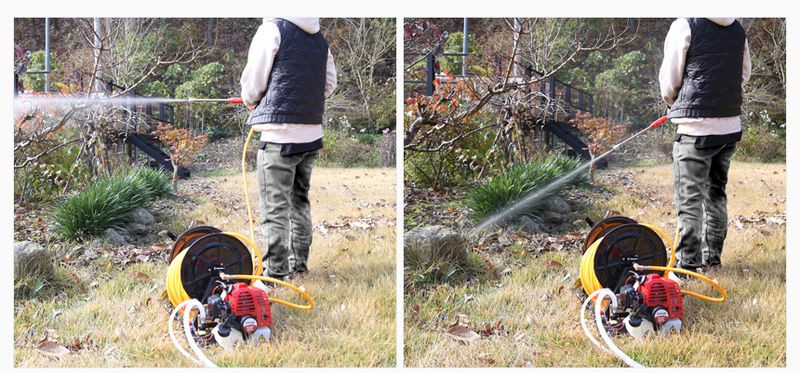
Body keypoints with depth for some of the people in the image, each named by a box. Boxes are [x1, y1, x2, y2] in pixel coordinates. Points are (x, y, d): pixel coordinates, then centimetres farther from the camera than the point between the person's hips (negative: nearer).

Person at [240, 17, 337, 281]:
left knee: (274, 207, -3)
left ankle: (276, 272, -2)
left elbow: (252, 82, -6)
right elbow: (330, 83, 17)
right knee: (300, 200, 19)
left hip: (280, 133, -7)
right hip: (312, 133, 7)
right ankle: (299, 264, 25)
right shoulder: (319, 38, 13)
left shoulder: (272, 29, -8)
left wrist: (250, 101, 14)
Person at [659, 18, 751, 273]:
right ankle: (712, 258, 25)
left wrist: (673, 103, 14)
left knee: (690, 199, -1)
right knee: (716, 193, 18)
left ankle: (688, 264, -1)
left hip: (696, 127, -6)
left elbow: (668, 82, -5)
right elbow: (744, 74, 19)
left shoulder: (685, 25, -10)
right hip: (730, 126, 6)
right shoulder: (737, 29, 8)